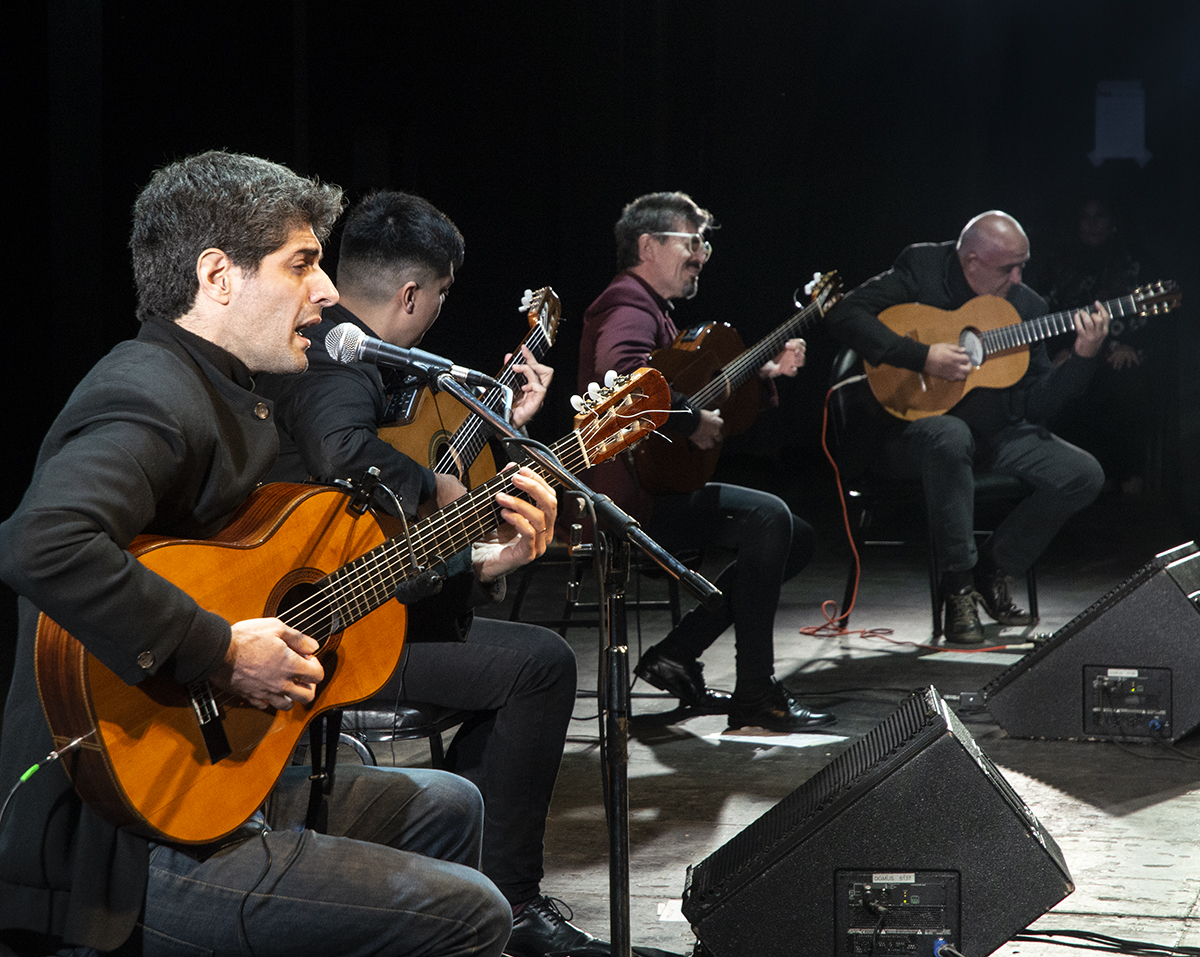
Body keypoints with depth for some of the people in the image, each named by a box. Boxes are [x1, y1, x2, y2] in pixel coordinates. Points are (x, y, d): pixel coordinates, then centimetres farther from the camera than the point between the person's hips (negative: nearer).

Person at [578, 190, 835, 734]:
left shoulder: (654, 308, 22)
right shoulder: (627, 306, -13)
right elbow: (621, 370, -36)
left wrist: (765, 371, 16)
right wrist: (691, 421, -30)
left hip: (661, 489, 11)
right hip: (634, 497, -11)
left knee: (798, 540, 10)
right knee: (768, 518, -27)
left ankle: (675, 656, 7)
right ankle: (756, 699, -22)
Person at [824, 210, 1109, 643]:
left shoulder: (1027, 306, 5)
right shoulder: (922, 267, -6)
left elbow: (1034, 405, 3)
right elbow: (844, 314, -18)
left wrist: (1083, 356, -12)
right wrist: (923, 356, -24)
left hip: (995, 431, 5)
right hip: (914, 426, -5)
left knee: (1085, 476, -13)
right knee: (950, 437, -41)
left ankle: (993, 569, 6)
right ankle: (959, 586, -25)